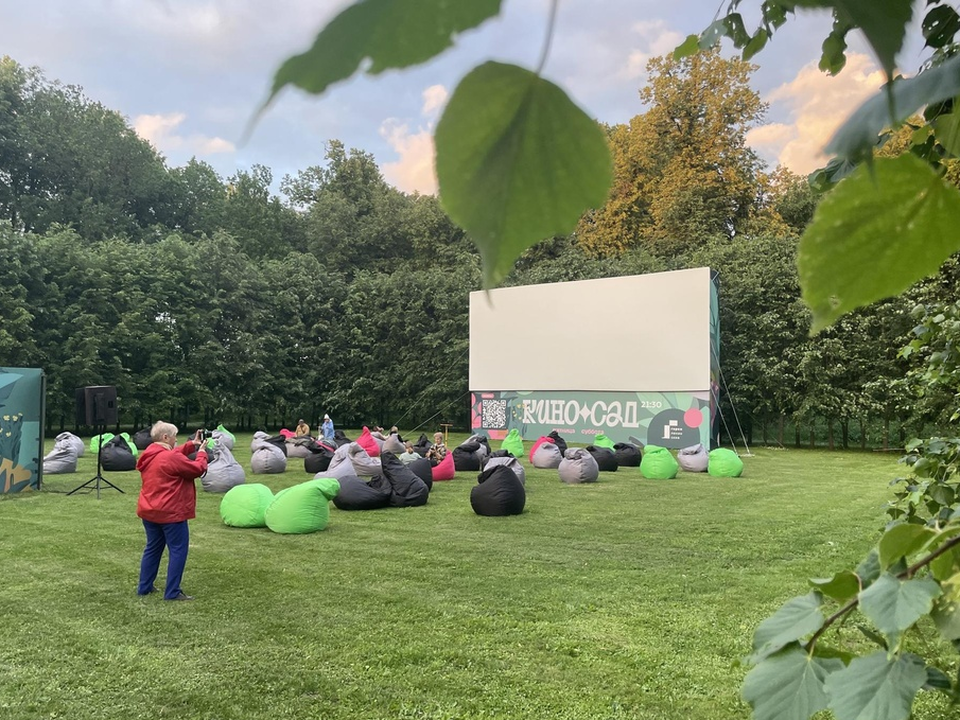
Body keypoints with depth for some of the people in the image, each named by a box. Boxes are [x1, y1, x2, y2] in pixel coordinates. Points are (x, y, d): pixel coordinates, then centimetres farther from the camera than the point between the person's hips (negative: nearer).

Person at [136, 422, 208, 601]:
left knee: (153, 548, 20)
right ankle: (172, 592, 0)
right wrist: (201, 452, 2)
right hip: (170, 512, -9)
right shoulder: (171, 458, -22)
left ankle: (144, 587, 25)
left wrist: (192, 444, 11)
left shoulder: (150, 454, 7)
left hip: (149, 511, 10)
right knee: (178, 550, -1)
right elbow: (198, 469, -14)